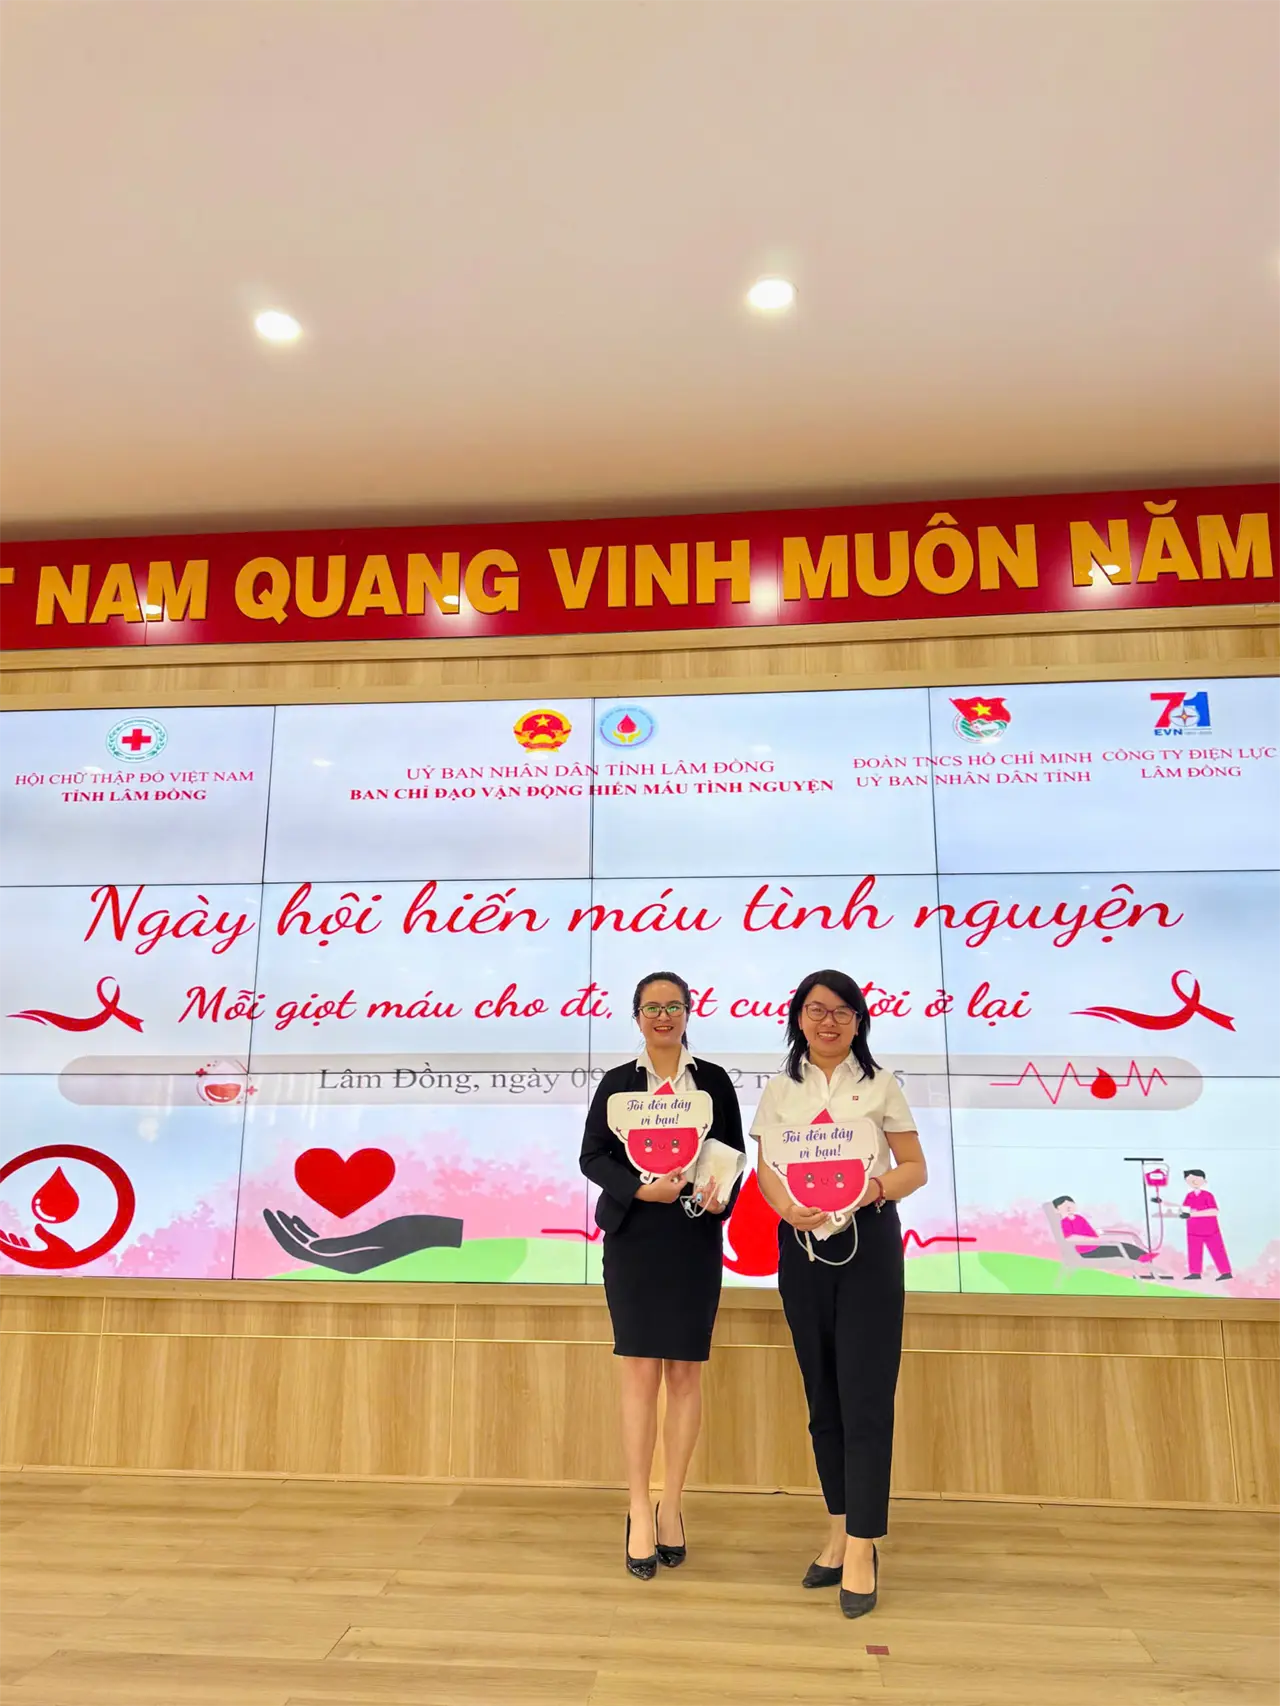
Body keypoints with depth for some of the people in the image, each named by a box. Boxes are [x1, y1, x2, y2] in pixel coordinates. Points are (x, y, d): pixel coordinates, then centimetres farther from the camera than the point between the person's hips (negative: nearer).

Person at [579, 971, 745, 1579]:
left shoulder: (714, 1080, 6)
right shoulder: (617, 1082, 5)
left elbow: (734, 1154, 6)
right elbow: (592, 1155, 1)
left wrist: (722, 1198, -14)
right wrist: (640, 1188, -15)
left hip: (695, 1238, 1)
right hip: (634, 1237, -1)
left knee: (685, 1371, 6)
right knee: (641, 1371, 0)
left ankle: (671, 1505, 21)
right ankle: (640, 1514, 10)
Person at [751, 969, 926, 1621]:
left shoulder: (879, 1084, 1)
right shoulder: (780, 1090, 7)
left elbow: (915, 1167, 2)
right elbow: (765, 1169, 5)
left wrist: (877, 1188, -18)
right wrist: (786, 1206, -15)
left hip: (868, 1242, -2)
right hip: (802, 1245, 3)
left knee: (865, 1395, -3)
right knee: (822, 1395, 11)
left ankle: (862, 1548, 6)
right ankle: (840, 1530, 26)